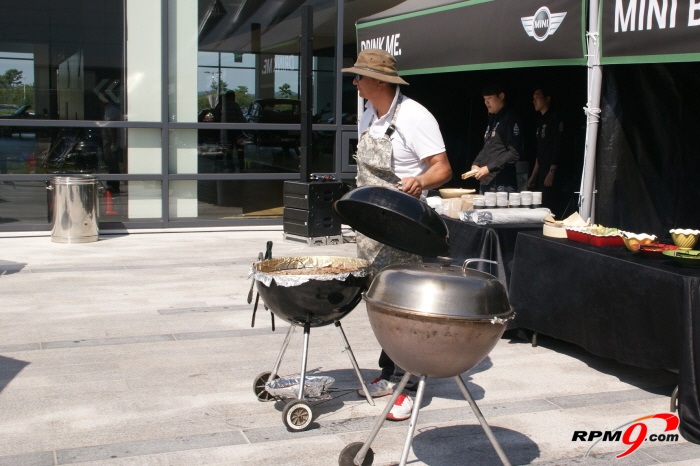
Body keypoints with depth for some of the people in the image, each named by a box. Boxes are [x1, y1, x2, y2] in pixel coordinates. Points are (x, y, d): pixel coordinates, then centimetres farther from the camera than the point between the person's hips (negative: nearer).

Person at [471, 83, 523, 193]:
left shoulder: (510, 118, -6)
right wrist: (475, 164, 7)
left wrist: (489, 168, -16)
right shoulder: (492, 120, 18)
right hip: (485, 182, 8)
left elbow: (515, 153, -14)